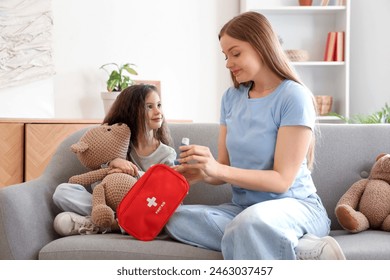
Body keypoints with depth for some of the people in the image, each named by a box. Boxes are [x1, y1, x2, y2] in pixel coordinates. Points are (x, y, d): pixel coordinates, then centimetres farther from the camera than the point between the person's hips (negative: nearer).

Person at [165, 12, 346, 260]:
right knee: (175, 218, -22)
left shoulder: (294, 97, -10)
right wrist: (200, 173, -12)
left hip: (297, 206, -8)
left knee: (251, 222, -42)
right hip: (243, 208, 8)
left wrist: (217, 169, -22)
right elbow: (224, 170, 10)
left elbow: (282, 180, -14)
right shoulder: (232, 98, 10)